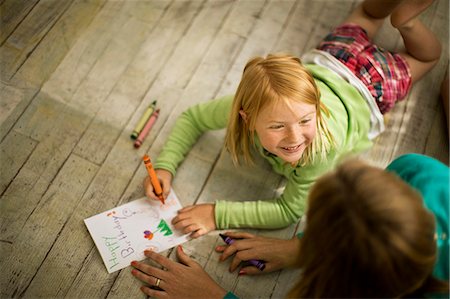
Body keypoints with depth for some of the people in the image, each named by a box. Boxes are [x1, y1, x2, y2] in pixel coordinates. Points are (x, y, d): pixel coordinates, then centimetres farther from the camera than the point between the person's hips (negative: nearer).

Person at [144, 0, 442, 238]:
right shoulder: (243, 107, -41)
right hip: (321, 64, 3)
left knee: (427, 55, 30)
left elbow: (289, 210, -41)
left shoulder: (323, 143, -51)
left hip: (366, 87, -3)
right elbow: (192, 118, -22)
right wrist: (165, 167, -36)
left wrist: (218, 214, -48)